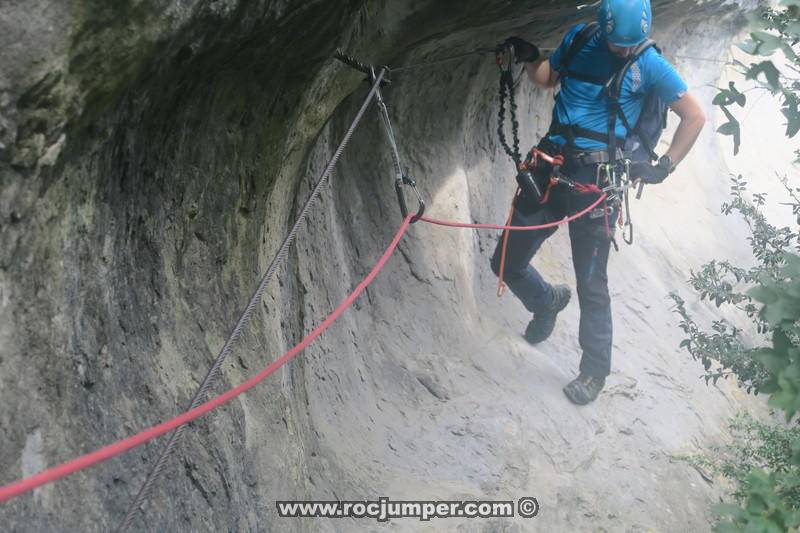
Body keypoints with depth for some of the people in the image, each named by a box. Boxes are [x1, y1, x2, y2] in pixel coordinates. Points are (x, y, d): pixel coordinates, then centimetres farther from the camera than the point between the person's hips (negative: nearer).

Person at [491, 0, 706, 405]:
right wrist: (528, 56, 3)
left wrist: (665, 167, -5)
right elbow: (546, 79, 23)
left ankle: (595, 369, 18)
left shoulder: (650, 65, -4)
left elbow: (695, 117, 2)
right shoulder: (578, 39, 7)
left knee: (591, 283, -2)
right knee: (506, 263, 10)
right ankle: (547, 302, 42)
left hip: (597, 179, -5)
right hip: (550, 166, 5)